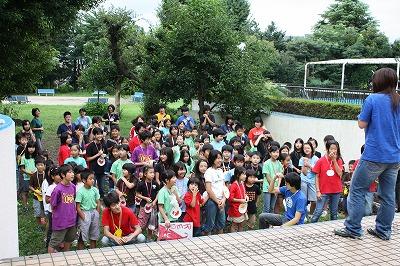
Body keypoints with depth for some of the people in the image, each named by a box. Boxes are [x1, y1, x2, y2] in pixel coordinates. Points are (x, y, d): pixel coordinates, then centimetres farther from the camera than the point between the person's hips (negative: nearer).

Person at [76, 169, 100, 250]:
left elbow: (98, 203, 6)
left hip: (94, 212, 5)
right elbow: (78, 207, -12)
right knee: (83, 236, 3)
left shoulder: (95, 190, -3)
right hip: (84, 213, -5)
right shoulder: (80, 192, -15)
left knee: (94, 235, 16)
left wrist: (97, 214, 1)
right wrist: (83, 217, -13)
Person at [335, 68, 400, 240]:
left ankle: (353, 229, 3)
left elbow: (362, 124, -7)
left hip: (374, 155, -6)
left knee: (357, 190, 2)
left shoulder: (372, 99, -10)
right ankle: (384, 231, 21)